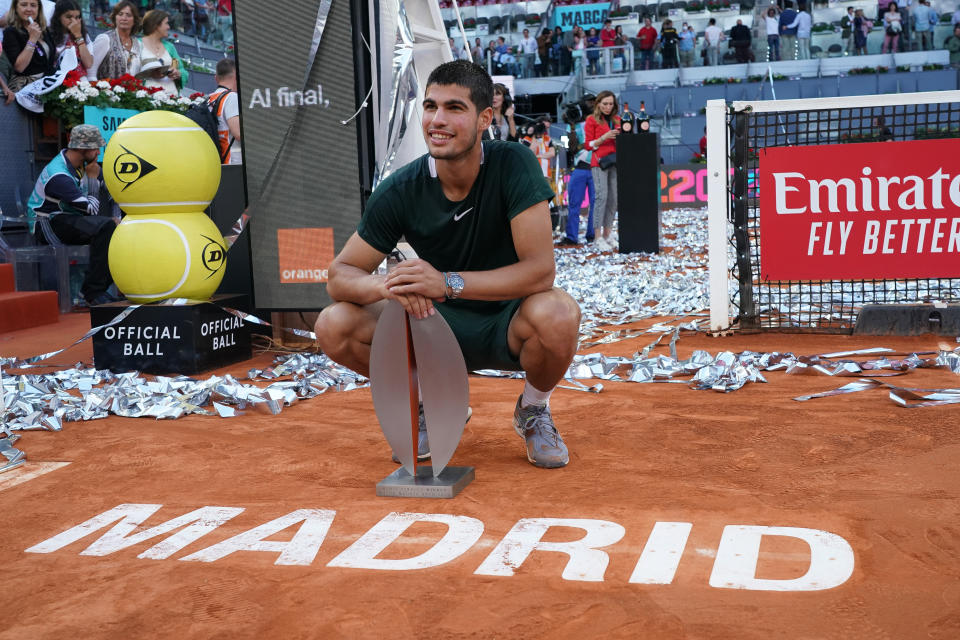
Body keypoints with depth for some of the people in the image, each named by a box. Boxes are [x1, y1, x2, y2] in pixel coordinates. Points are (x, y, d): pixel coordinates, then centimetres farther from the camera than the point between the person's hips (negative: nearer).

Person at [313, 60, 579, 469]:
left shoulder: (513, 165, -20)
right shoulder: (402, 190, -13)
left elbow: (540, 269, -27)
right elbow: (339, 275, -11)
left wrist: (448, 282, -38)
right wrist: (386, 286, -35)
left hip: (507, 322, -2)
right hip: (439, 321, 3)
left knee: (559, 315, -37)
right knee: (334, 326, -19)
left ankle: (533, 410, -1)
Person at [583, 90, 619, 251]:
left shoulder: (617, 120, 18)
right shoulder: (592, 120, 5)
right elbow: (588, 145, 1)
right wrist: (604, 137, -13)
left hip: (615, 162, 5)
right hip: (599, 161, -5)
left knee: (614, 199, 0)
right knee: (602, 196, -15)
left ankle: (606, 235, 7)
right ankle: (598, 237, -15)